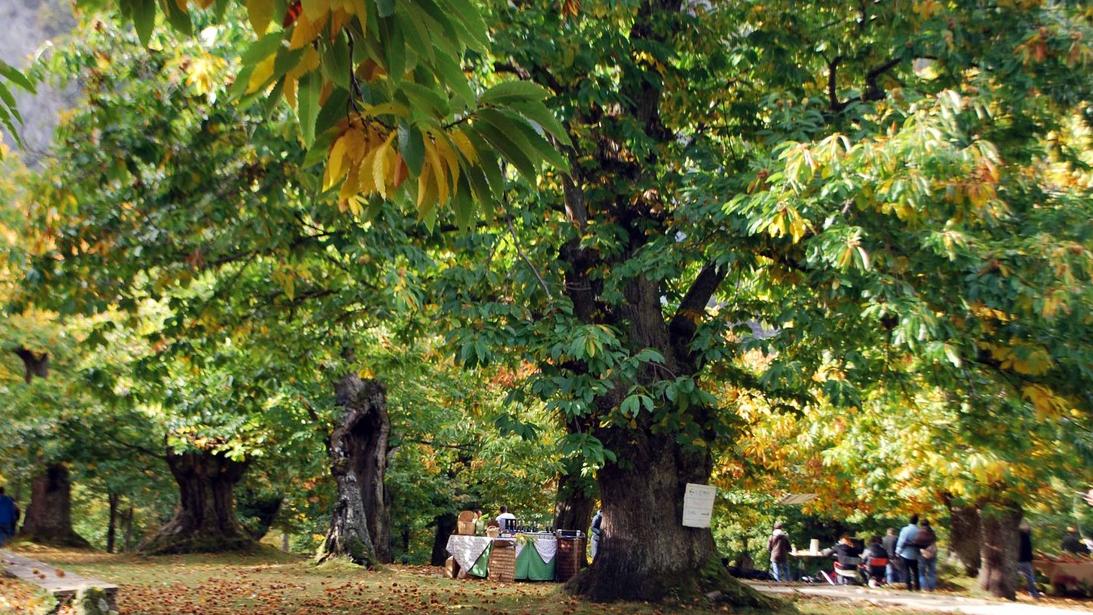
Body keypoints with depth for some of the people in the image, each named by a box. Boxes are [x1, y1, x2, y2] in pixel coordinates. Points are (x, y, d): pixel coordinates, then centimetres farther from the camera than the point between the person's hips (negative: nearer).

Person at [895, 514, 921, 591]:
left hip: (905, 553, -3)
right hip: (915, 554, 3)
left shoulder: (905, 529, -13)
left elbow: (901, 541, -12)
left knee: (906, 570, 3)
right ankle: (916, 586, 12)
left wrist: (898, 551, -2)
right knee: (915, 571, 13)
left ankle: (908, 586, -1)